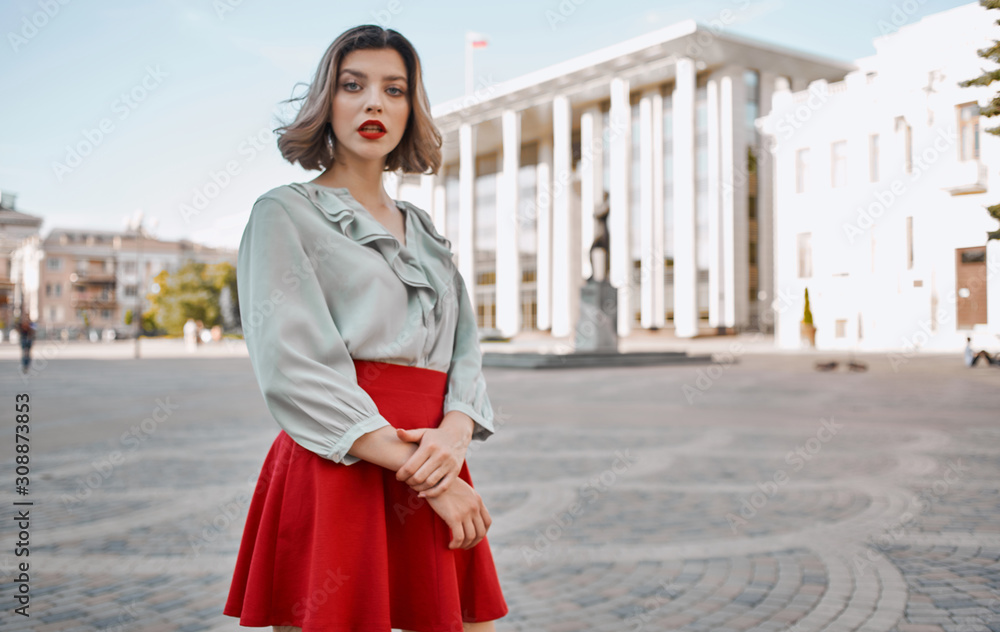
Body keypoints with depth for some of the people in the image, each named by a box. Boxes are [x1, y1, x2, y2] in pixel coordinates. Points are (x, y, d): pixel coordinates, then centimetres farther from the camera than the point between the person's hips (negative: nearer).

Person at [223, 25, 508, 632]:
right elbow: (293, 371, -10)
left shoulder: (424, 230, 19)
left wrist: (455, 432, -12)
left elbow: (466, 348, 11)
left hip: (433, 469, 5)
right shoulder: (284, 213, 2)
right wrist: (420, 473, -15)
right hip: (337, 469, -5)